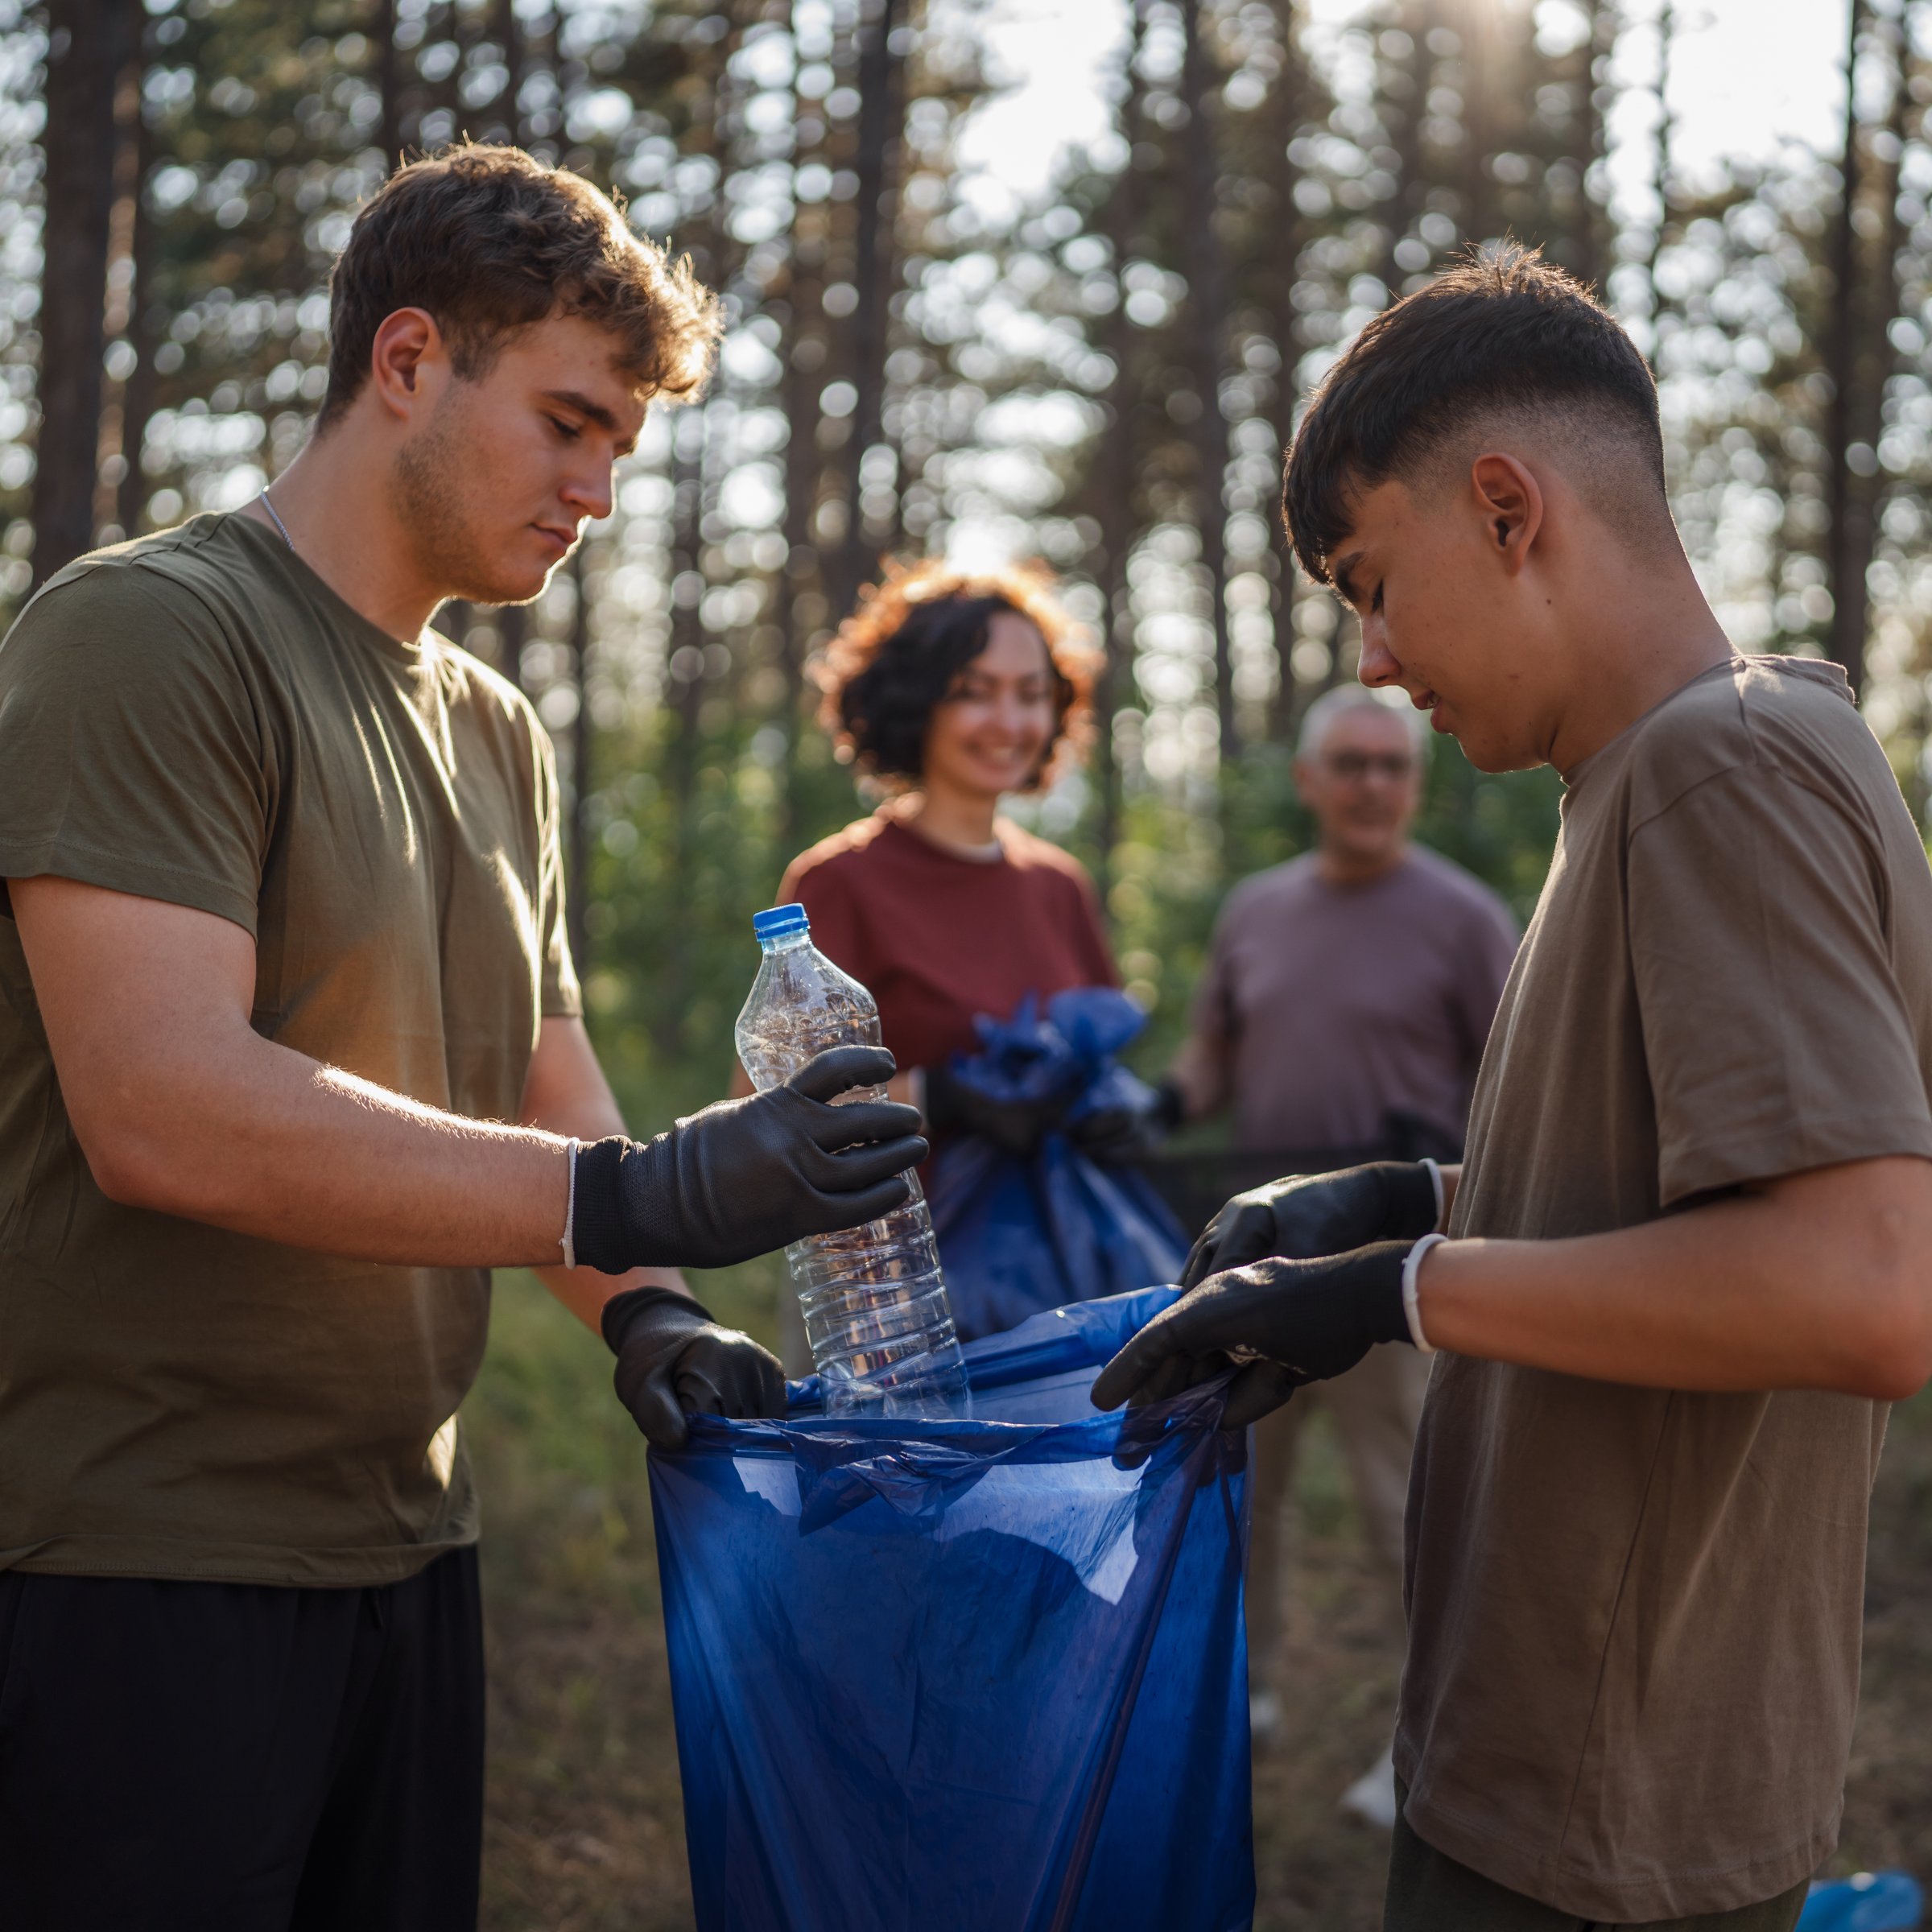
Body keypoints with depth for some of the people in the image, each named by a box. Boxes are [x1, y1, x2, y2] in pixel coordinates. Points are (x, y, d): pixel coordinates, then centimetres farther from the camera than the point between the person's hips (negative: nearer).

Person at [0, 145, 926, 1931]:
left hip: (402, 1547, 8)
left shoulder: (502, 737, 16)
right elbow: (160, 1107, -23)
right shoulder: (145, 633, -11)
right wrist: (635, 1204, -26)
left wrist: (641, 1306, -4)